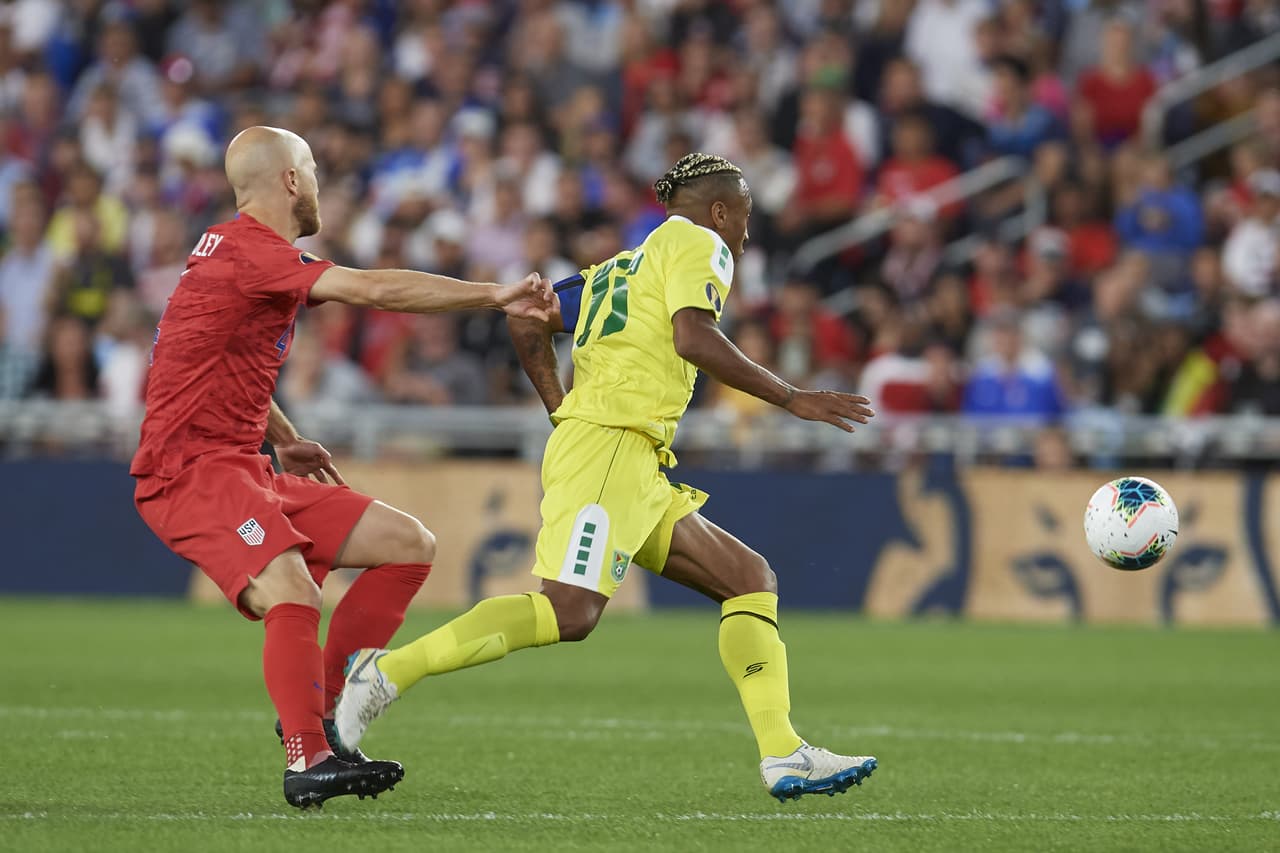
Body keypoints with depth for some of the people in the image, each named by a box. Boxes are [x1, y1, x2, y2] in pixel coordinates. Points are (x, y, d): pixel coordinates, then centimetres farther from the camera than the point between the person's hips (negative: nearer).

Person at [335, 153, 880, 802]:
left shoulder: (620, 267, 28)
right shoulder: (696, 243, 4)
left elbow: (527, 324, 23)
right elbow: (693, 338, -14)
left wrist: (563, 414, 22)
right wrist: (790, 399, -10)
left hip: (637, 475, 10)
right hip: (610, 447, -10)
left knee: (750, 578, 7)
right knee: (570, 610, -23)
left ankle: (783, 755, -3)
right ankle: (387, 673, -21)